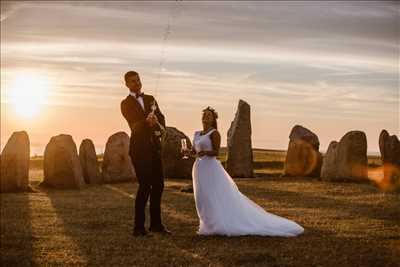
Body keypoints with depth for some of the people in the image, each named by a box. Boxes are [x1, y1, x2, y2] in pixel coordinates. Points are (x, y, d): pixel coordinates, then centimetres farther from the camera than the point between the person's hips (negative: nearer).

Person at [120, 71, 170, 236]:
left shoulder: (150, 99, 16)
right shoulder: (126, 104, 0)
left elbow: (161, 118, 10)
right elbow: (134, 125, -12)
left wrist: (160, 128, -12)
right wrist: (147, 122, -33)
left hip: (155, 146, 6)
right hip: (139, 147, -6)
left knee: (158, 185, 7)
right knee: (145, 186, -11)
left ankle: (156, 224, 17)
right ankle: (138, 227, -5)